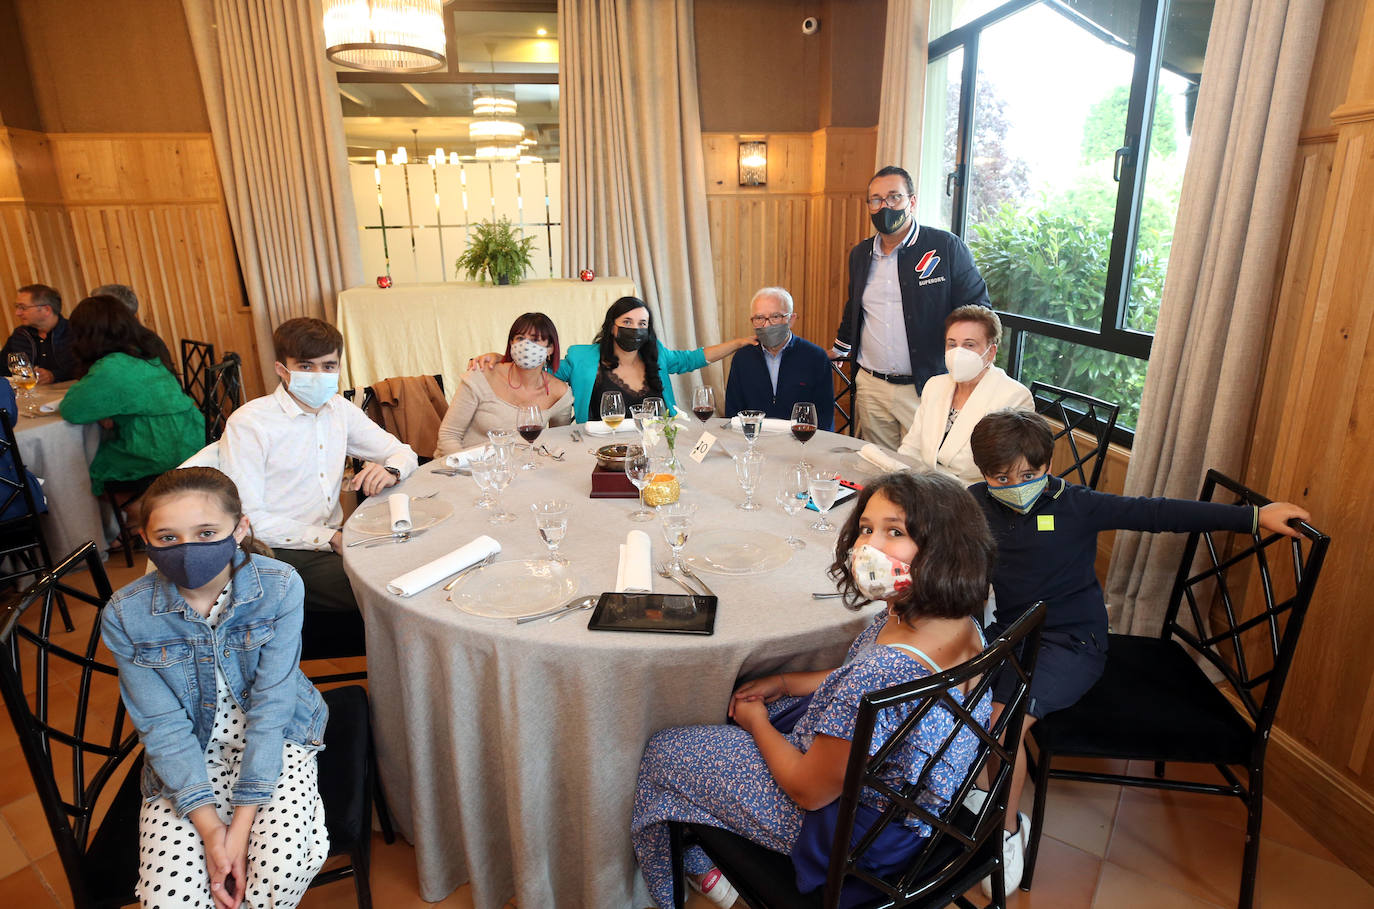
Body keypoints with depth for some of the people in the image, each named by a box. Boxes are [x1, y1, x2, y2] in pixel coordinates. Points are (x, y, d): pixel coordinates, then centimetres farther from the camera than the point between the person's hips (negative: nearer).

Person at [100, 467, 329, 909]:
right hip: (186, 757, 2)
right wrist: (210, 827, -18)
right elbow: (163, 727, -11)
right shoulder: (125, 615, -13)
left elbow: (271, 706, -17)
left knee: (281, 869, -23)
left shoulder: (279, 587, -18)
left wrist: (242, 824, -20)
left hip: (274, 741, -1)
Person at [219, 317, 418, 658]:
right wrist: (330, 538, -21)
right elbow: (246, 519, -13)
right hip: (281, 553, -6)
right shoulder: (247, 423, -9)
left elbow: (403, 451, 16)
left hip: (333, 539, 6)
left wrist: (390, 469, -10)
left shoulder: (339, 410, 10)